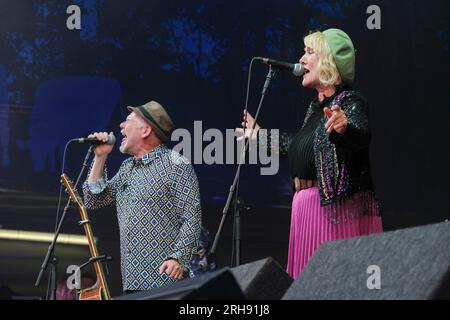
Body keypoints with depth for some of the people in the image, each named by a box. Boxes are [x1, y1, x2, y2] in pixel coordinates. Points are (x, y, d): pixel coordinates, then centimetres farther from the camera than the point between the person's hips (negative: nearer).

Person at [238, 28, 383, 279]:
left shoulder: (350, 102, -11)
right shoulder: (317, 106, 16)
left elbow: (362, 135, -32)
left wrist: (344, 128, -54)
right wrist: (260, 135, 44)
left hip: (338, 208, -9)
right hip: (306, 206, 9)